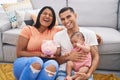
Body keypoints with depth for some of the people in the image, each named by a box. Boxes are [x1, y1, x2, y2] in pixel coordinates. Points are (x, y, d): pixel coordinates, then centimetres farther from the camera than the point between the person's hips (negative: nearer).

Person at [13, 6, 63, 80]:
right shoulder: (28, 29, 3)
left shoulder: (55, 30, 10)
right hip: (24, 62, -2)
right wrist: (40, 54, -11)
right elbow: (19, 53, -2)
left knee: (53, 64, -32)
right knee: (37, 61, -36)